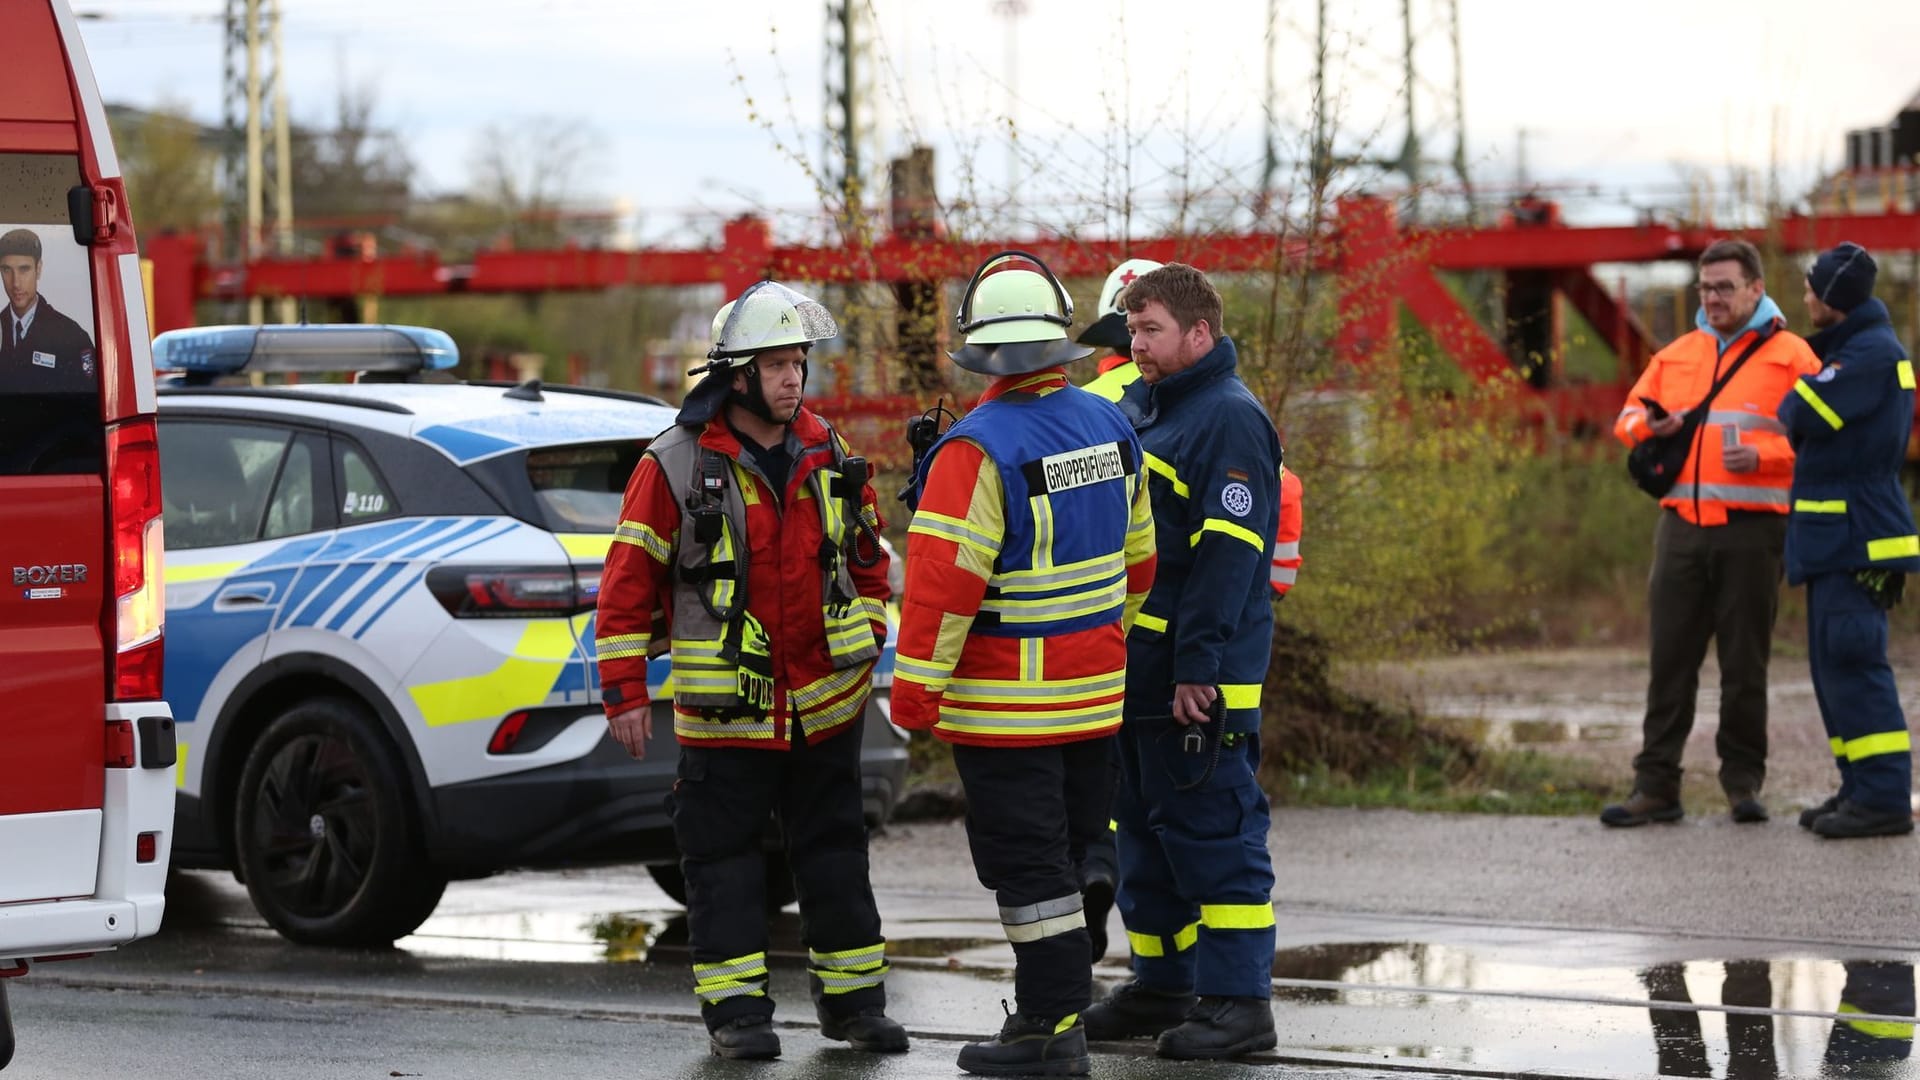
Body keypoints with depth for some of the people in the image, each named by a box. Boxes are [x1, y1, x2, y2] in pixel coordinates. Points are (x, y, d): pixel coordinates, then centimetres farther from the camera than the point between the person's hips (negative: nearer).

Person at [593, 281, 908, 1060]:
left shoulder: (827, 454, 4)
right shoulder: (676, 464, -10)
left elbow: (866, 553, 18)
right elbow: (628, 579, -8)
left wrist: (867, 640, 11)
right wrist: (625, 692, -9)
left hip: (825, 702, 4)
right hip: (723, 710, -4)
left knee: (835, 852, 10)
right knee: (724, 857, 1)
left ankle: (852, 997, 19)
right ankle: (734, 1008, 7)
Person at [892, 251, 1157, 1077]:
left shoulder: (978, 450, -19)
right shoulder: (1111, 428, 4)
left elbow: (943, 578, -20)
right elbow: (1136, 556, 14)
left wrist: (915, 687, -14)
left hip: (1006, 705, -7)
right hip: (1097, 695, 7)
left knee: (1026, 864, -2)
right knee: (1069, 850, 17)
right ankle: (1060, 993, 25)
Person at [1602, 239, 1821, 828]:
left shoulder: (1789, 355, 2)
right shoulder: (1675, 355, 16)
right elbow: (1627, 418, 22)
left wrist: (1763, 456, -19)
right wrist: (1648, 425, -1)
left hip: (1752, 531, -4)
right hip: (1682, 525, 4)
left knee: (1745, 663, 2)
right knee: (1670, 658, 2)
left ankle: (1743, 783, 11)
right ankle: (1655, 785, 4)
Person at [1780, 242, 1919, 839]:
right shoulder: (1854, 348, 18)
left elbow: (1807, 414, -19)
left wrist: (1786, 404, 0)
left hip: (1855, 537, -11)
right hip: (1839, 536, 11)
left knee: (1852, 661, -12)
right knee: (1835, 664, 13)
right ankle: (1861, 788, 17)